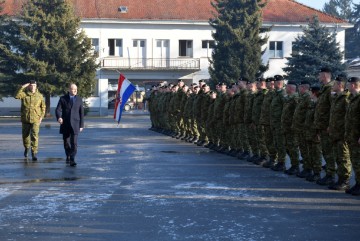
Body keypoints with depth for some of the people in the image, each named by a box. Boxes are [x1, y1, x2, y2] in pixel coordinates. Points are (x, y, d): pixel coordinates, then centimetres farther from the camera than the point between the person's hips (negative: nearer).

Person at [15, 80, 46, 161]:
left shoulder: (39, 96, 3)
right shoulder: (24, 94, 0)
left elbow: (43, 107, 9)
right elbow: (17, 96, -20)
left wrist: (41, 116, 0)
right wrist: (22, 87, -20)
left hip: (35, 120, -1)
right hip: (25, 119, 2)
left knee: (34, 136, -12)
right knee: (25, 135, 15)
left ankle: (34, 153, -11)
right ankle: (26, 148, 42)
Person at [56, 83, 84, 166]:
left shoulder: (79, 99, 8)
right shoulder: (63, 99, 4)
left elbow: (81, 113, 10)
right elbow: (58, 109, -4)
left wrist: (81, 125, 7)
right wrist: (59, 117, -26)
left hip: (75, 124, -1)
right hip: (65, 124, 1)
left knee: (74, 143, -12)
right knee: (66, 142, 10)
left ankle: (72, 160, -14)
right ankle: (68, 157, 31)